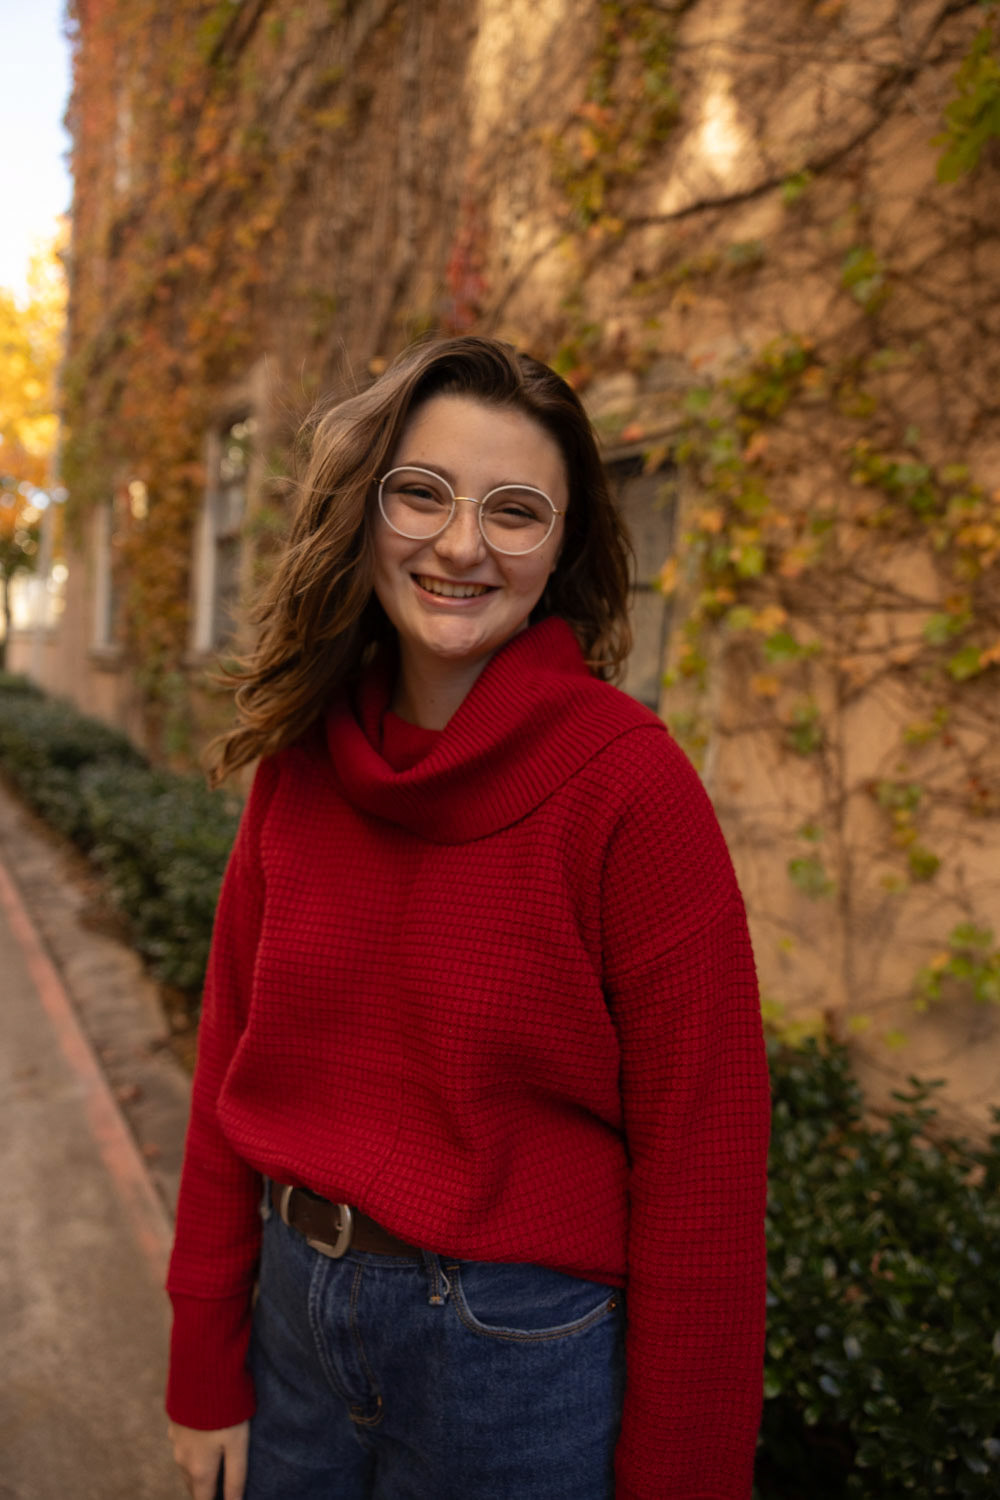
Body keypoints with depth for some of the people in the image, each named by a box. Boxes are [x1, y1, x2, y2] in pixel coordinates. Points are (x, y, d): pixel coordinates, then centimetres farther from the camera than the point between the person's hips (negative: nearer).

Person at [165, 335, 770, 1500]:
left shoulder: (628, 785, -20)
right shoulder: (299, 762, -4)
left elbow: (700, 1169, -15)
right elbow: (234, 1063, 2)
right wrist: (204, 1373, 5)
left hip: (519, 1350, -4)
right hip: (294, 1311, 5)